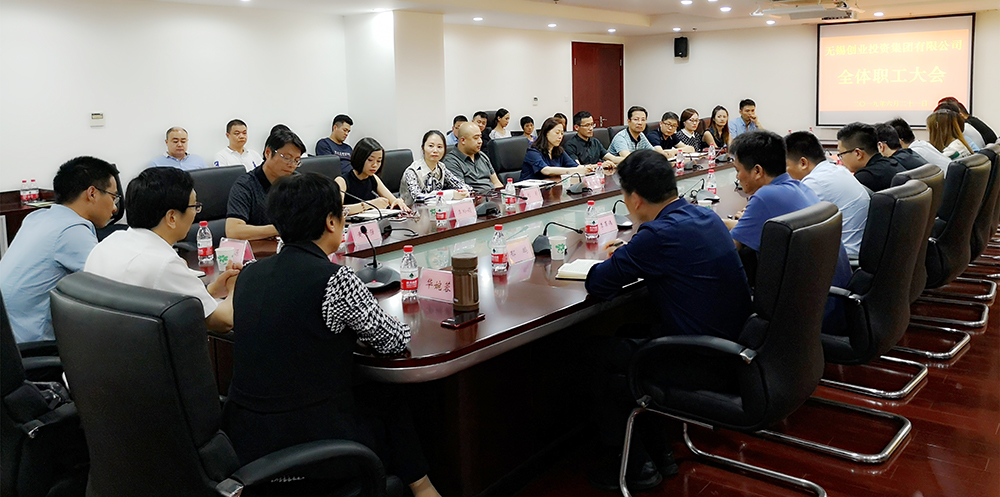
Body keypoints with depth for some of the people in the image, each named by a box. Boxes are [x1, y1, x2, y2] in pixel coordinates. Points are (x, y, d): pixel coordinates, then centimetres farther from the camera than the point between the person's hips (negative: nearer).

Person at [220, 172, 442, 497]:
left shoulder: (248, 274, 1)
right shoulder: (334, 280, -19)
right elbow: (395, 341, -6)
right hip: (305, 444, -6)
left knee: (374, 397, 28)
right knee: (390, 405, 23)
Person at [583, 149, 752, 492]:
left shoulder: (660, 233, -23)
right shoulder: (705, 216, 5)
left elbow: (597, 284, -16)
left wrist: (615, 262, 5)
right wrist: (629, 256, 16)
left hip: (705, 366, -9)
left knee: (603, 352, 9)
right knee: (630, 335, 23)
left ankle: (633, 466, 20)